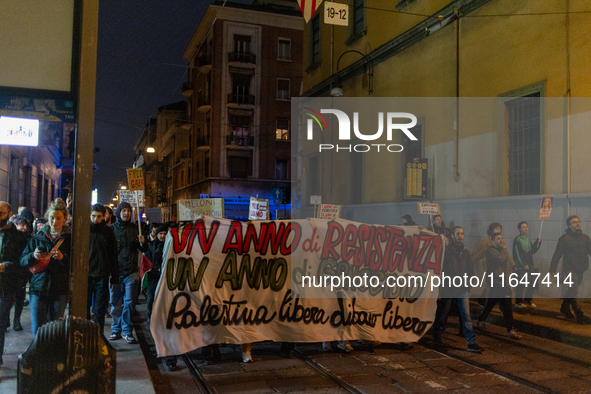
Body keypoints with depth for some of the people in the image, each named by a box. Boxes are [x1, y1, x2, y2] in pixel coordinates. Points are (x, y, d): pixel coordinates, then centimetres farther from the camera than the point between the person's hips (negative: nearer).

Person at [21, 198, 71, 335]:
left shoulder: (70, 238, 1)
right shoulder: (38, 237, 7)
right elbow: (23, 261, 8)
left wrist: (63, 258, -20)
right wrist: (33, 256, -13)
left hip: (60, 290, -1)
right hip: (38, 287, 2)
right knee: (37, 329, 1)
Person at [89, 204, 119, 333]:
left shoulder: (108, 231, 6)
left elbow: (113, 256, 9)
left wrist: (115, 278, 6)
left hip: (102, 276, 0)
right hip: (85, 275, 0)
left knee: (99, 311, 4)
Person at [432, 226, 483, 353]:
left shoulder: (465, 252, 11)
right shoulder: (446, 250, -7)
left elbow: (470, 269, 18)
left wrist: (468, 283, 9)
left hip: (463, 289, 4)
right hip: (448, 288, -3)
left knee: (466, 315, -3)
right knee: (443, 312, 12)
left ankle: (471, 342, -4)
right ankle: (437, 332, 37)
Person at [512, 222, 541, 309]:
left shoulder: (528, 239, 13)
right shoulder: (517, 240, -8)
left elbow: (532, 251, 16)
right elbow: (517, 253, -12)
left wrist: (538, 243, 3)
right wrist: (524, 265, -15)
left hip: (529, 265, 7)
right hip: (521, 266, -7)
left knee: (531, 283, 8)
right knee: (520, 284, -4)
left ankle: (527, 300, 21)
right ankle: (518, 302, 6)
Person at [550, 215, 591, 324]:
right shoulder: (564, 238, -7)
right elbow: (557, 255, -6)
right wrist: (553, 269, -7)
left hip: (580, 270, 6)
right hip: (570, 269, -5)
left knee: (571, 292, 17)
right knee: (573, 292, -9)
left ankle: (565, 308, 34)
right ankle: (579, 316, -6)